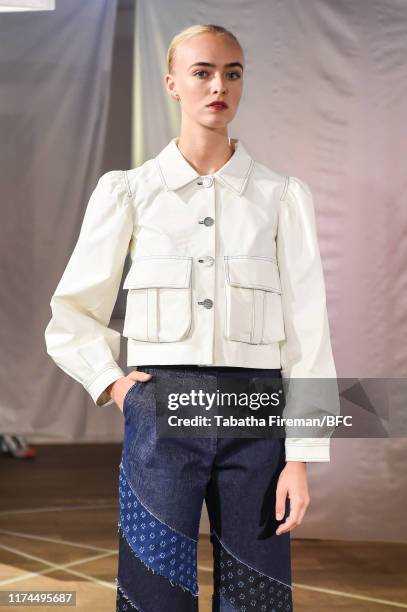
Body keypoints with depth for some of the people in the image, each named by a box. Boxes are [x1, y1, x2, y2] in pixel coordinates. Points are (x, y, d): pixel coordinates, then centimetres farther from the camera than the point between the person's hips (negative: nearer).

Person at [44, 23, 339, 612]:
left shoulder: (282, 195, 4)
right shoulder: (128, 192, 4)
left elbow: (307, 329, 0)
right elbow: (72, 314, 12)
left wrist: (300, 457, -5)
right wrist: (113, 385, -1)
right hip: (162, 412, 0)